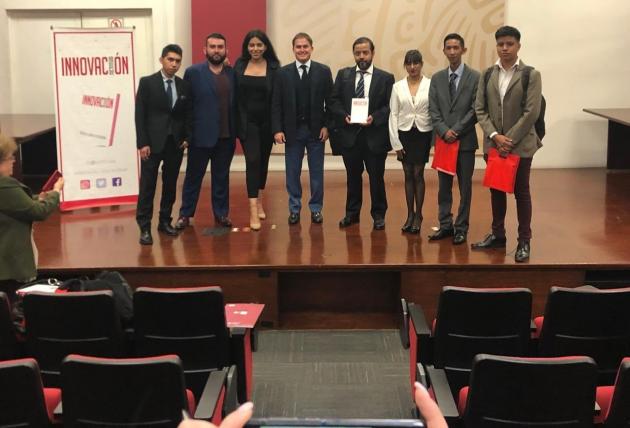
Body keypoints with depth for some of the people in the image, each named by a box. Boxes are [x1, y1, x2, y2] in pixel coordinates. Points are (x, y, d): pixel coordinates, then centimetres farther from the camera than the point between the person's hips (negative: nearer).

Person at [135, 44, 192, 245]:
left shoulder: (184, 86, 8)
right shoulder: (147, 82, -2)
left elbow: (187, 115, 13)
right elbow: (140, 114, -5)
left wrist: (186, 138, 2)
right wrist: (142, 143, -10)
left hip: (176, 143, 4)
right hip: (153, 143, -4)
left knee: (170, 185, 9)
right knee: (147, 185, -3)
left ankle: (165, 221, 21)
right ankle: (145, 228, 0)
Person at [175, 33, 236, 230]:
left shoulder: (233, 73, 6)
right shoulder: (193, 72, -2)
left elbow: (236, 103, 5)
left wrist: (237, 131, -2)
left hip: (226, 136, 3)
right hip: (201, 135, -2)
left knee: (222, 177, 12)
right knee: (193, 176, 8)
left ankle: (221, 213, 22)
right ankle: (185, 214, 18)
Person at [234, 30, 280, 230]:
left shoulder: (273, 67, -2)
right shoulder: (239, 66, 2)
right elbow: (233, 94, 2)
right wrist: (234, 122, -3)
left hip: (267, 121, 1)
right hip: (247, 121, -1)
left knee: (263, 160, 14)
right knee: (252, 160, -11)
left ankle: (259, 200, 33)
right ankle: (253, 210, -12)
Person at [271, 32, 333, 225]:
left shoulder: (324, 71, 1)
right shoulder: (283, 73, 1)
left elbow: (330, 101, 1)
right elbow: (276, 104, 0)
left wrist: (326, 126, -7)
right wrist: (277, 129, -7)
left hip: (316, 130, 0)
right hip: (292, 130, 0)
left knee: (316, 172, 7)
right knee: (292, 173, 7)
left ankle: (316, 208, 18)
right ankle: (294, 209, 18)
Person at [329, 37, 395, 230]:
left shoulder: (386, 78, 1)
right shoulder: (343, 75, 7)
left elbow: (390, 106, -3)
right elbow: (334, 101, 6)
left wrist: (374, 117, -17)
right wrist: (344, 116, -11)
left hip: (375, 135, -2)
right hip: (349, 134, 2)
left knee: (376, 177, 5)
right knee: (353, 176, 12)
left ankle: (378, 214, 17)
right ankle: (352, 213, 24)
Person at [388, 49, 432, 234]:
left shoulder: (430, 85, -4)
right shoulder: (397, 87, 3)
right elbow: (393, 115, 3)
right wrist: (396, 143, -2)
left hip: (423, 134, -2)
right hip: (404, 134, 2)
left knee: (418, 174, -1)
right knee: (408, 175, 7)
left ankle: (418, 215, 9)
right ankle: (410, 215, 16)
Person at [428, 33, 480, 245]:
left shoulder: (475, 77, -3)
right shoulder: (437, 78, 8)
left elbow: (475, 110, -7)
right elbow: (433, 110, 4)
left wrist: (456, 131, -13)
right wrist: (444, 131, -11)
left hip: (466, 141, -3)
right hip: (443, 140, 3)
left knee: (465, 187, 4)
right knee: (444, 186, 7)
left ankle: (461, 228, 12)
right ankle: (445, 225, 16)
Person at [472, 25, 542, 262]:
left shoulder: (530, 75, -5)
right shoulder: (487, 75, 5)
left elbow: (531, 113, -11)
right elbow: (480, 109, 3)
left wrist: (510, 140, -14)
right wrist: (495, 136, -11)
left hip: (520, 144, -3)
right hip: (493, 144, 4)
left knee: (521, 192, 5)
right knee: (496, 190, 12)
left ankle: (524, 241, 12)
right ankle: (497, 234, 25)